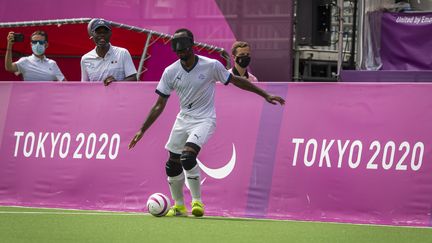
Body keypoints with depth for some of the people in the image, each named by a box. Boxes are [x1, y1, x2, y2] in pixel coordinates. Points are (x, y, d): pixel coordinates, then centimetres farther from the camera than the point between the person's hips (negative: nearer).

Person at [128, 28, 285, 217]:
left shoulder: (211, 66, -14)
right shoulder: (170, 72, -4)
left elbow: (236, 81, 0)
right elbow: (159, 106, 2)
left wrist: (266, 95, 1)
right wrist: (142, 130, -2)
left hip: (204, 120, -5)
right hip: (183, 119, 5)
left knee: (188, 157, -27)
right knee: (173, 165, 4)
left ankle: (197, 201, -11)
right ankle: (179, 206, 23)